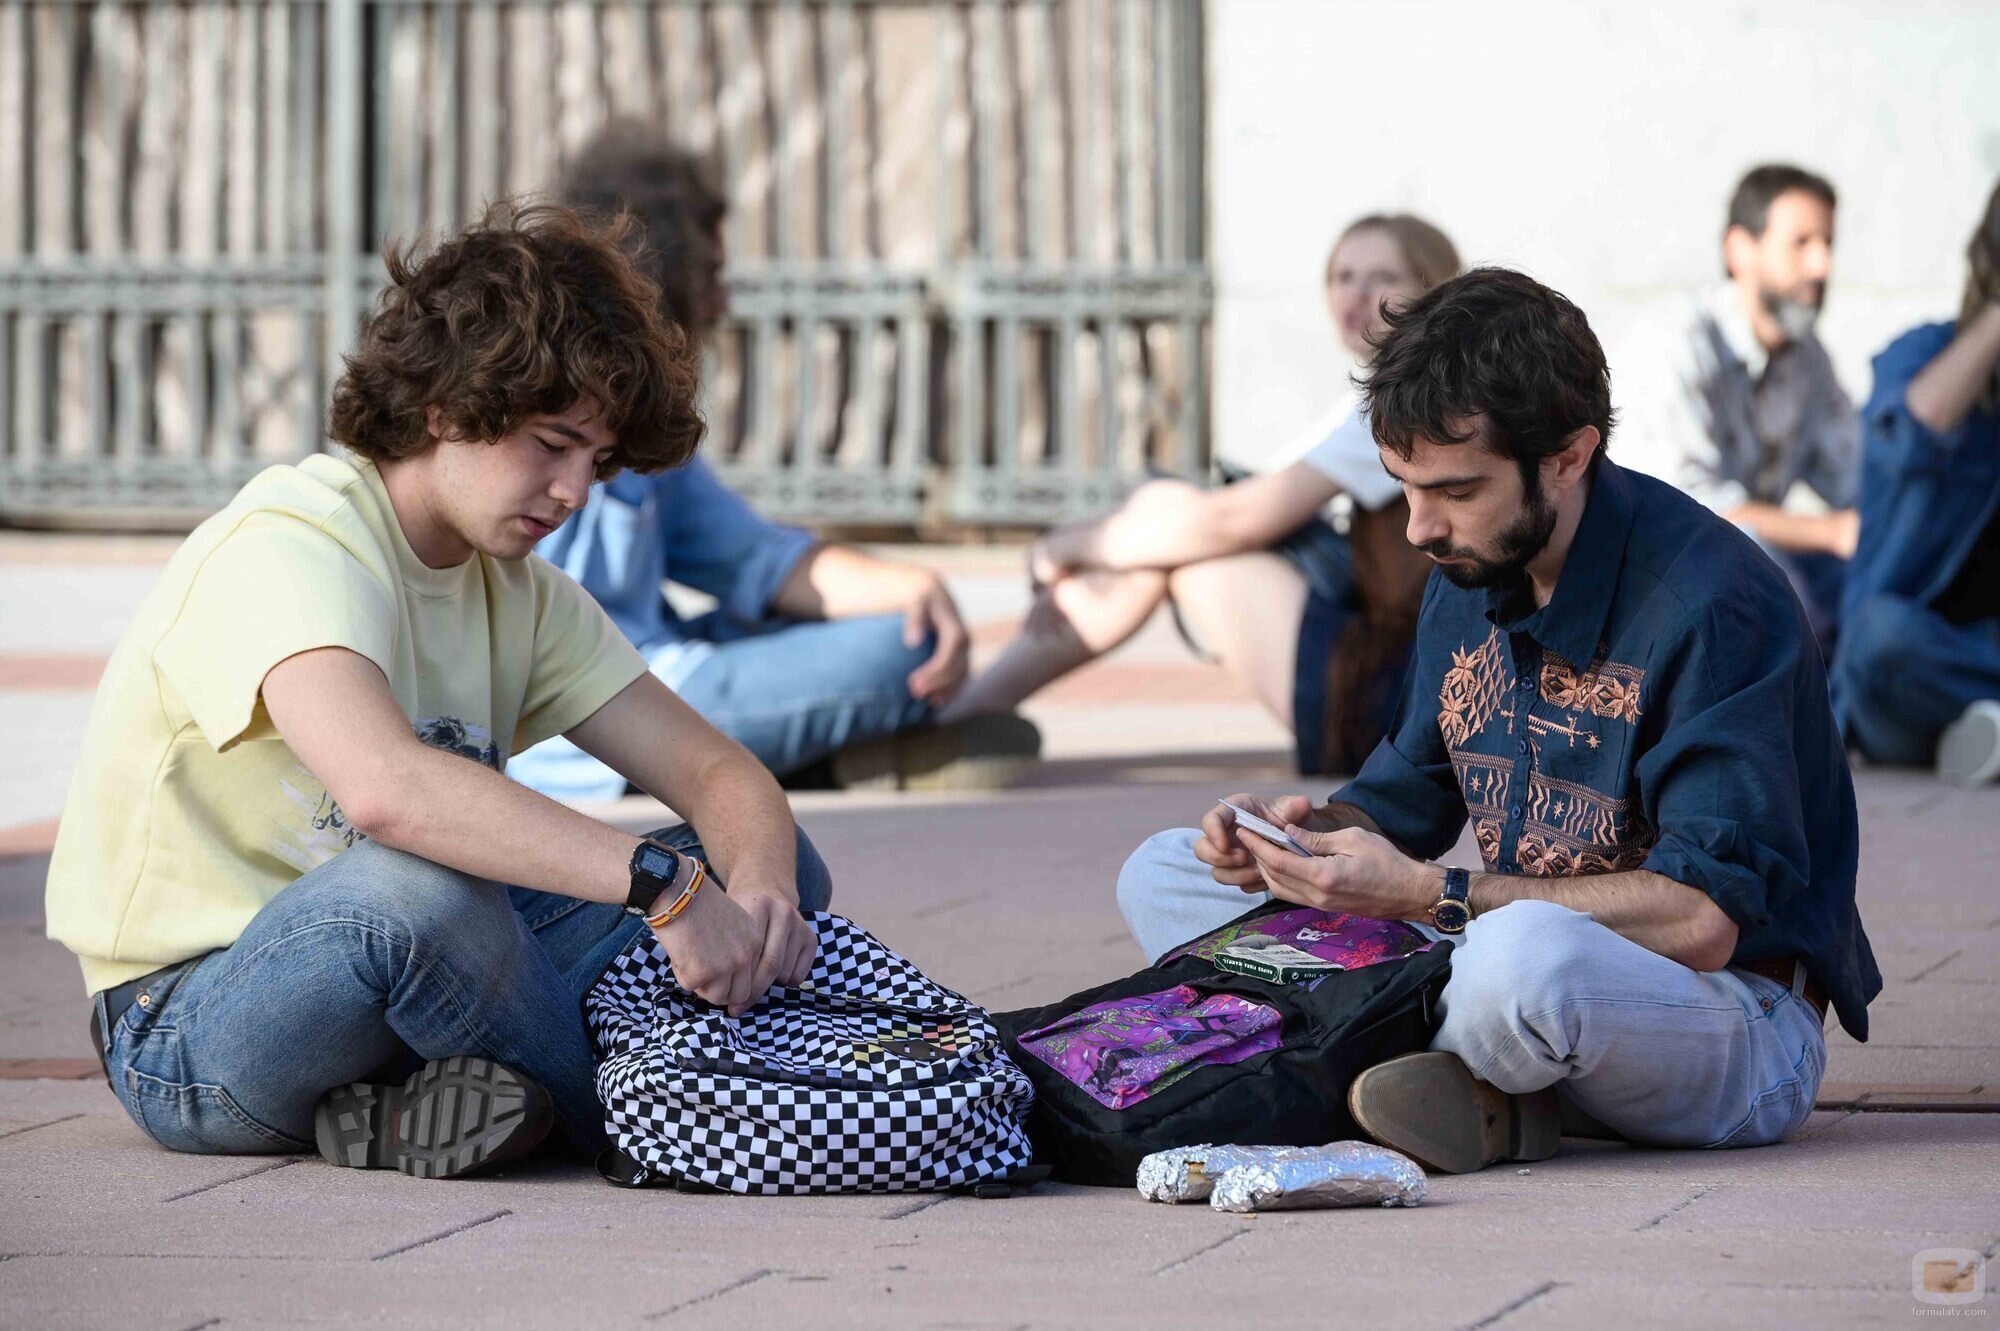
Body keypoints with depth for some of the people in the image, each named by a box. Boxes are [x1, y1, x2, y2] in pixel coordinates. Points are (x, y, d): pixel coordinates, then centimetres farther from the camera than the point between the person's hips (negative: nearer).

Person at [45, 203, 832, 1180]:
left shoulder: (517, 592, 8)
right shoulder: (287, 548, -20)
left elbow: (715, 771, 3)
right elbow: (385, 786, -39)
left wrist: (760, 888, -22)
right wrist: (661, 881, -42)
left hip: (392, 969, 8)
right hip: (189, 1020, -8)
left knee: (770, 861, -1)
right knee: (416, 890, -40)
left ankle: (417, 1104, -12)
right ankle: (619, 1114, -12)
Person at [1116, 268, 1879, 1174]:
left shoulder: (1712, 604, -19)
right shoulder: (1470, 575, 7)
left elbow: (1700, 920, -25)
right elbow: (1406, 796, 19)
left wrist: (1426, 895, -24)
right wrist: (1313, 832, -6)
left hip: (1739, 1026, -9)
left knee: (1525, 956, -44)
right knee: (1160, 876, 1)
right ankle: (1485, 1091, -19)